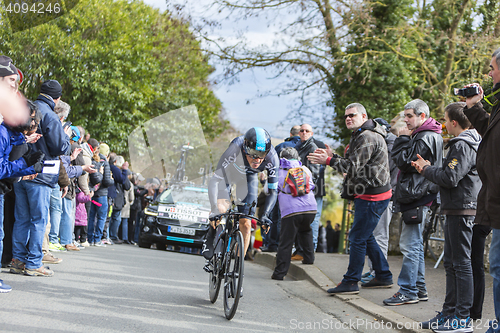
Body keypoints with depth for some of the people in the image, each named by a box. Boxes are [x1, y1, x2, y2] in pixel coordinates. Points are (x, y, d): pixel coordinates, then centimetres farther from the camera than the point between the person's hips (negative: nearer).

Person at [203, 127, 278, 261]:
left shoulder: (272, 158, -35)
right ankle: (211, 236, 2)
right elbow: (214, 180, -42)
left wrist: (265, 214, -38)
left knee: (245, 223, -3)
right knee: (221, 208, -28)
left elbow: (273, 191, -24)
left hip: (248, 178, 2)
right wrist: (215, 208, -52)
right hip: (228, 171, -2)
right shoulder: (235, 150, -43)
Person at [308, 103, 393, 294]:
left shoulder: (368, 137, -16)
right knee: (366, 237, 16)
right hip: (369, 194, 11)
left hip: (372, 196, -11)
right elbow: (352, 164, 19)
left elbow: (353, 167, -21)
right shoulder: (360, 136, 19)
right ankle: (384, 277, 23)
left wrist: (328, 161, -15)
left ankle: (351, 282, -5)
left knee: (358, 238, -8)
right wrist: (332, 157, 8)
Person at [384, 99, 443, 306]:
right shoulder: (426, 136, 19)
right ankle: (419, 288, 20)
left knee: (410, 245, -9)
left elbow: (404, 161, -18)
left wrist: (402, 139, -9)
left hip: (417, 198, -11)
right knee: (415, 244, 15)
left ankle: (408, 291, -6)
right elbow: (405, 163, 22)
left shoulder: (426, 138, -15)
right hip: (415, 196, 11)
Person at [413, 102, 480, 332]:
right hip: (455, 210, 11)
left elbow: (450, 178, -21)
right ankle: (449, 312, 21)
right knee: (451, 263, 14)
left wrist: (427, 169, -7)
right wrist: (429, 169, 9)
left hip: (461, 210, -11)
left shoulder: (463, 145, -14)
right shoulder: (465, 143, 18)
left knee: (461, 263, -7)